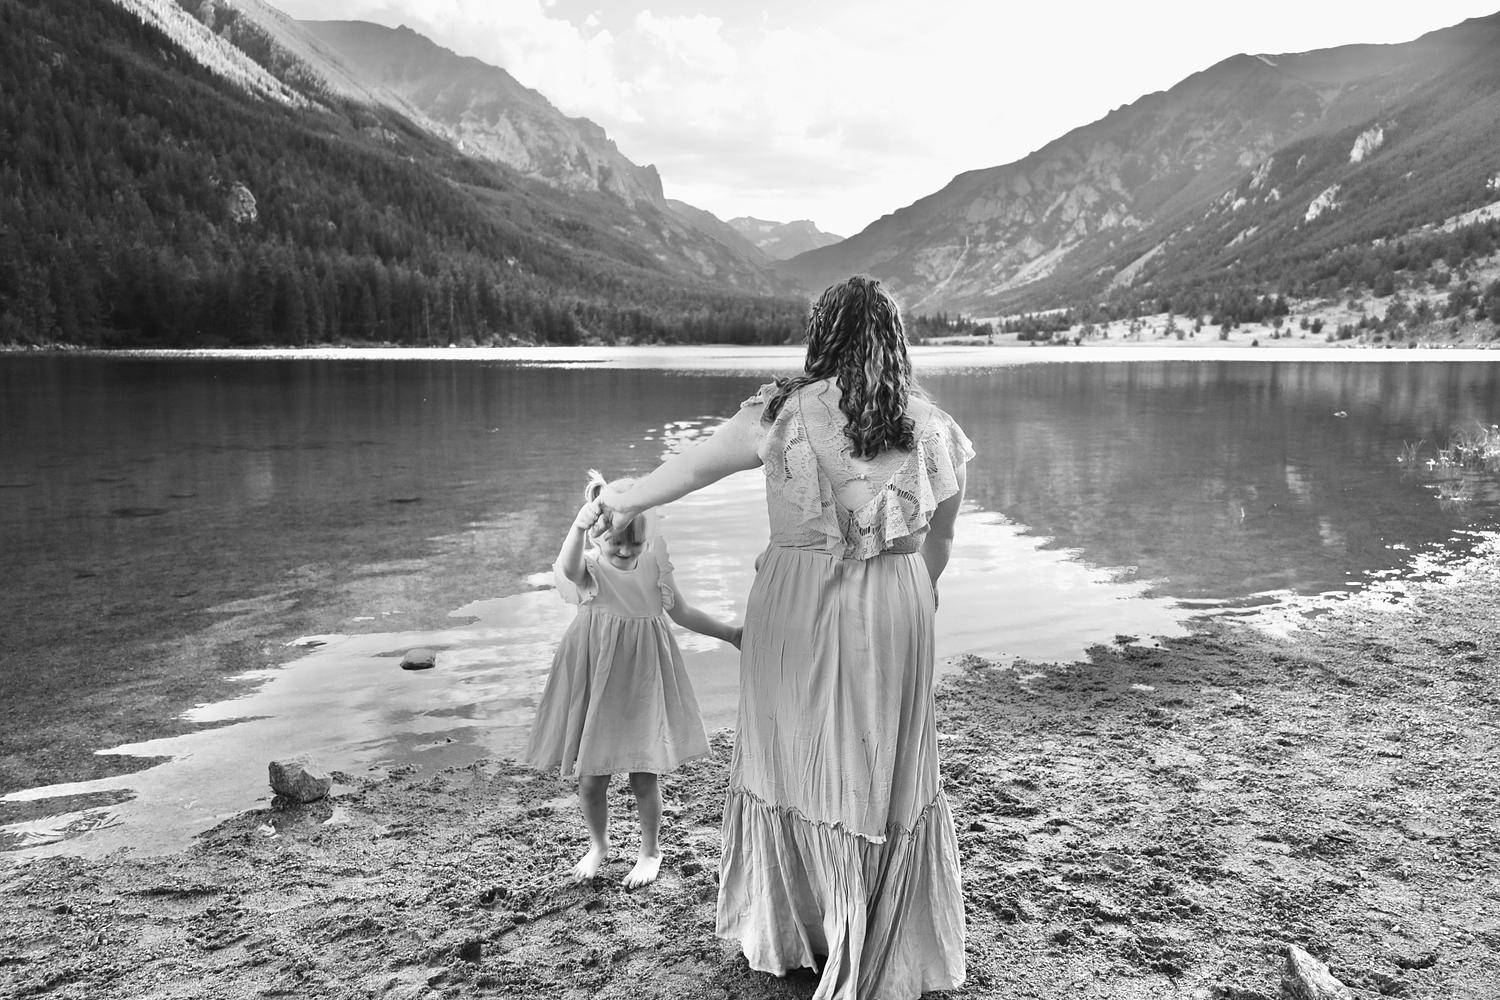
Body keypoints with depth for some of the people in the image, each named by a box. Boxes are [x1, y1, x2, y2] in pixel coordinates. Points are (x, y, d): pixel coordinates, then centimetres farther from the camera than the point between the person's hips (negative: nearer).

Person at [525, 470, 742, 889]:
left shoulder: (654, 564, -4)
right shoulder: (588, 567, -14)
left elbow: (681, 612, 11)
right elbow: (569, 568, -42)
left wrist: (731, 633, 13)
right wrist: (582, 521, -58)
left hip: (642, 679, 1)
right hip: (595, 679, -1)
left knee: (644, 775, 5)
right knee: (590, 779, 9)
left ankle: (650, 851, 31)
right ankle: (598, 845, 38)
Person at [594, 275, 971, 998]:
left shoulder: (786, 409, -8)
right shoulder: (929, 423, 0)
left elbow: (695, 463, 2)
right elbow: (939, 540, 8)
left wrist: (627, 500, 19)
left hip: (798, 601, -2)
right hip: (896, 610, 2)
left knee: (797, 760, 15)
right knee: (888, 771, 13)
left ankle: (792, 936, 32)